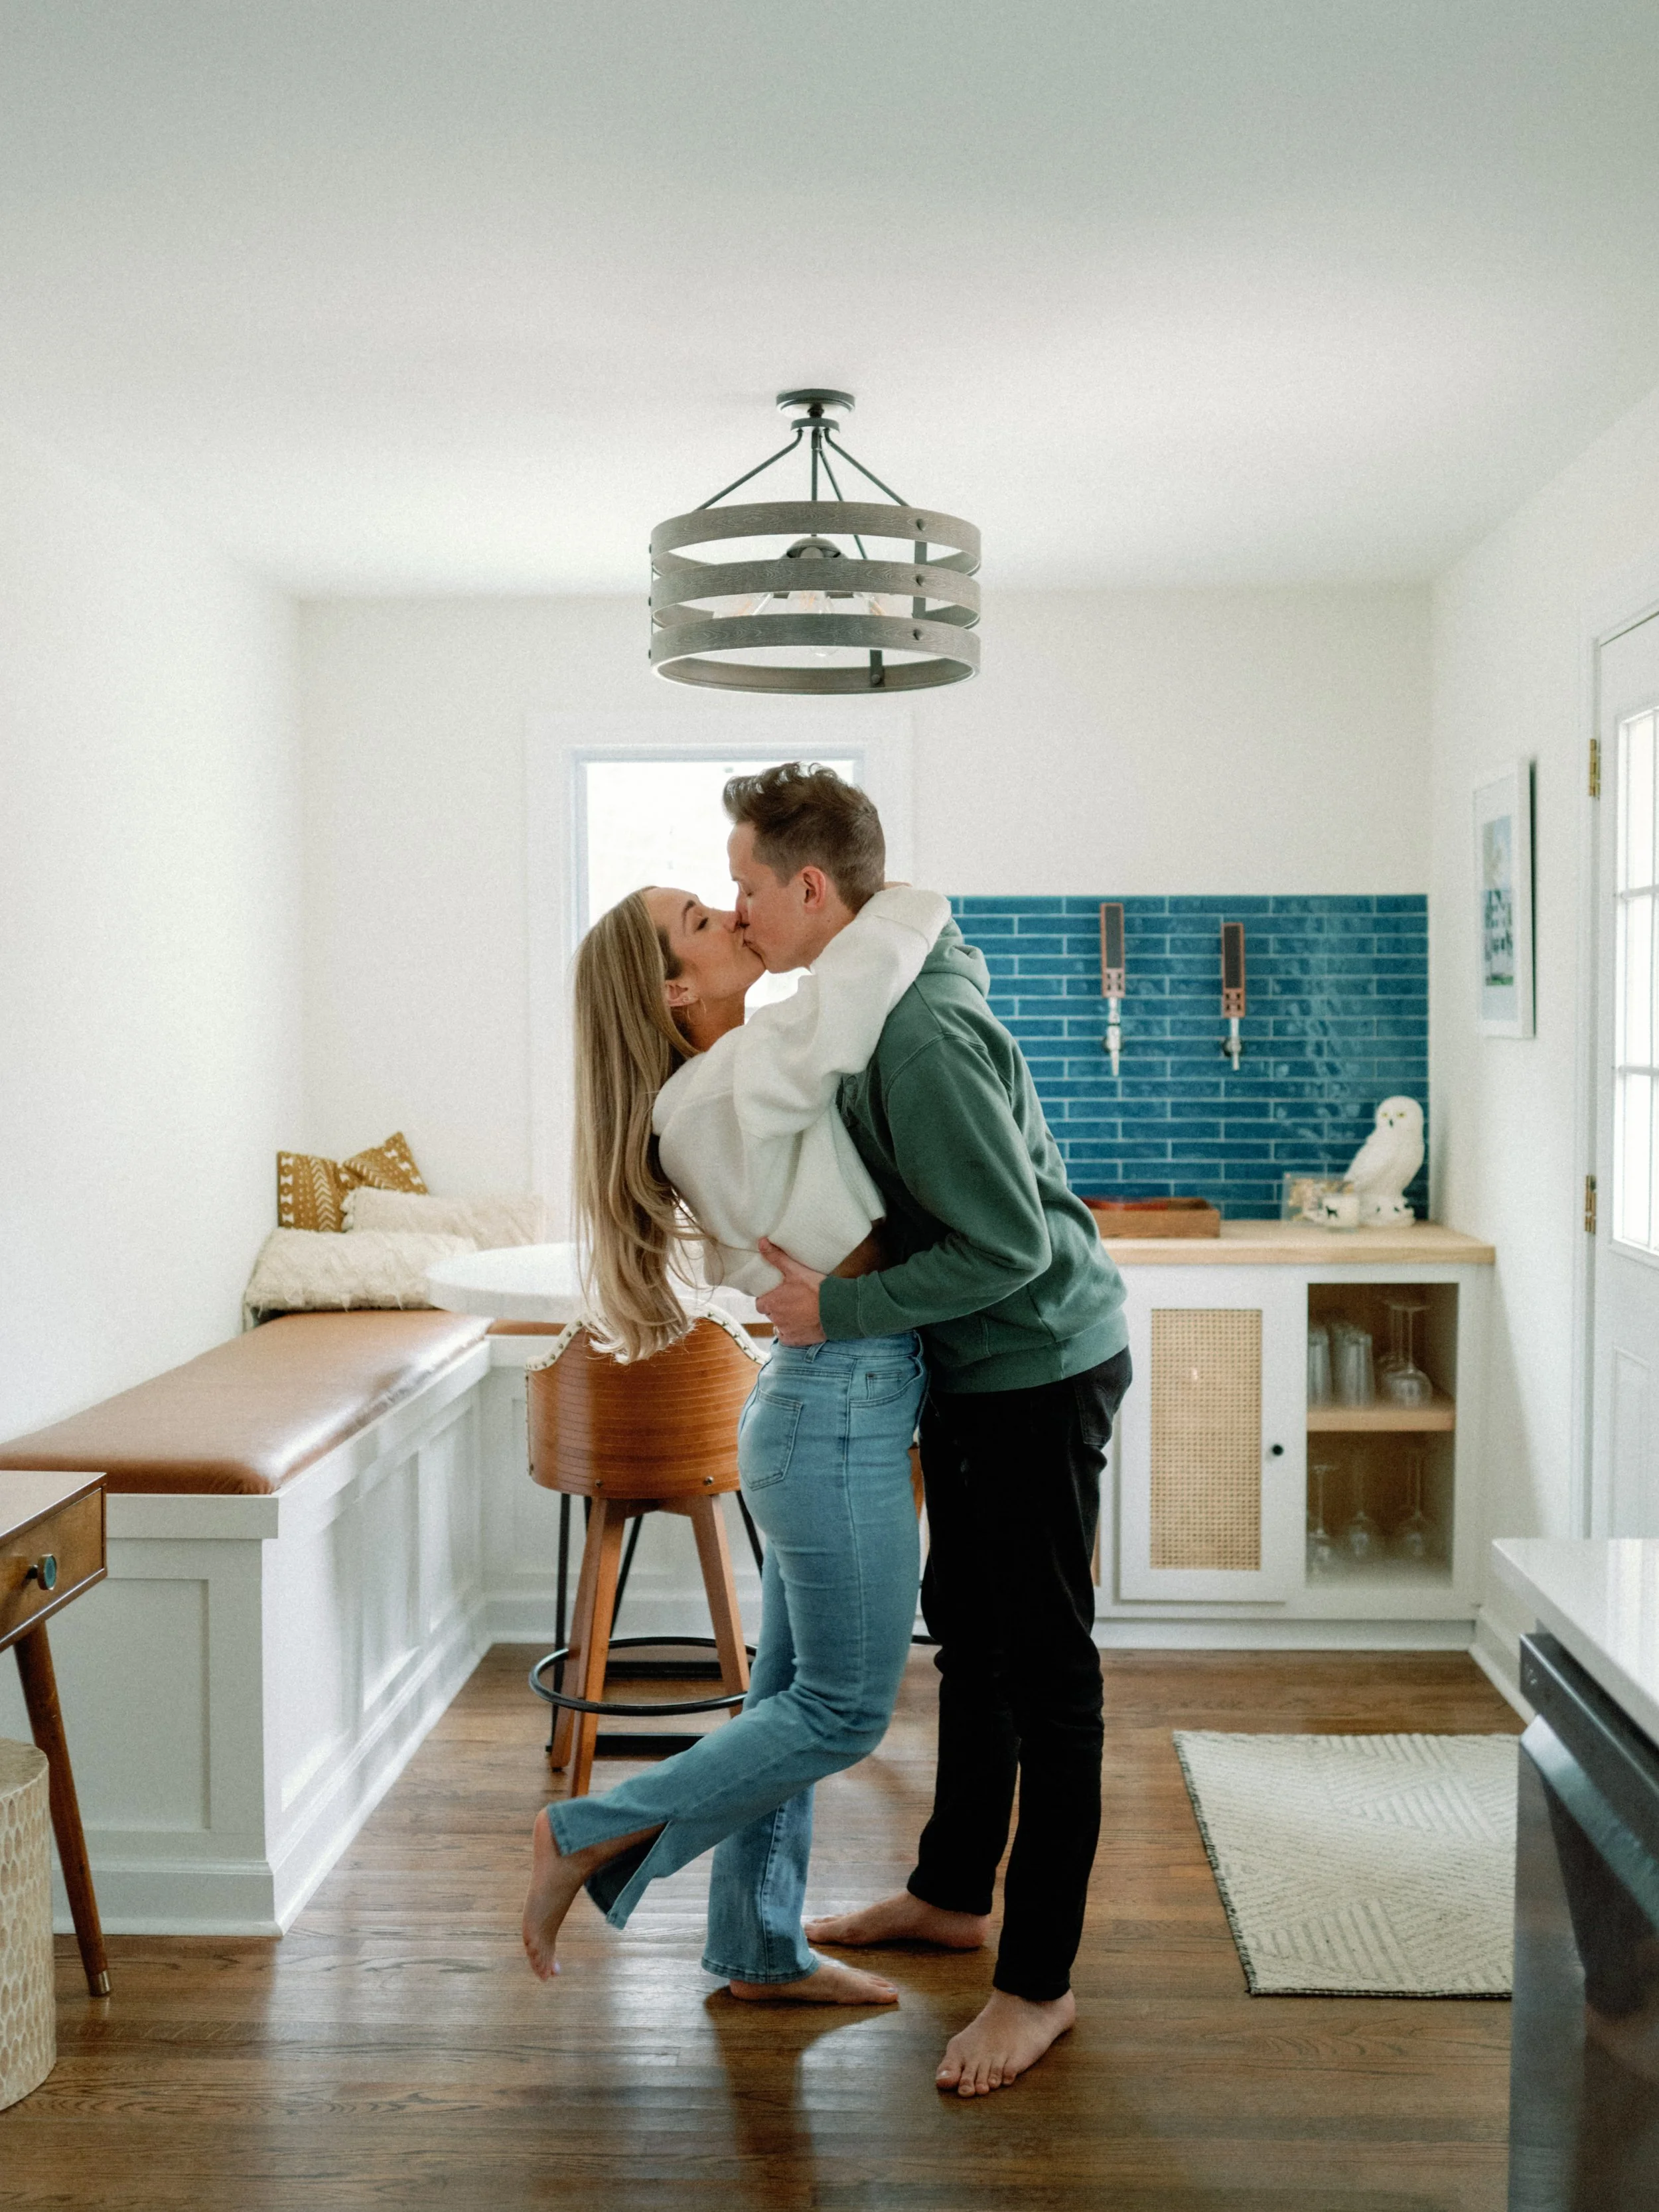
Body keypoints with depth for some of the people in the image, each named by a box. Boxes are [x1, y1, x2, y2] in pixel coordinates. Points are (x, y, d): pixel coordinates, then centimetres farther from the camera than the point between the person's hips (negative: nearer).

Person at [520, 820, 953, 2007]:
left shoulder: (739, 1080, 9)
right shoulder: (729, 1086, -20)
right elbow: (882, 950, -25)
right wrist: (890, 906, -5)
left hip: (824, 1407, 10)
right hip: (843, 1410, -10)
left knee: (796, 1695, 17)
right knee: (843, 1710, 2)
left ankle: (762, 1952, 29)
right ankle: (594, 1836, 12)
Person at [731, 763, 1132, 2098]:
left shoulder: (924, 1036, -27)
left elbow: (1008, 1246, -28)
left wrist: (843, 1312, -22)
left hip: (1040, 1368, -10)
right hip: (976, 1368, 10)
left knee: (1046, 1672, 0)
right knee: (969, 1637, 21)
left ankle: (1040, 1983, 13)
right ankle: (953, 1895, 38)